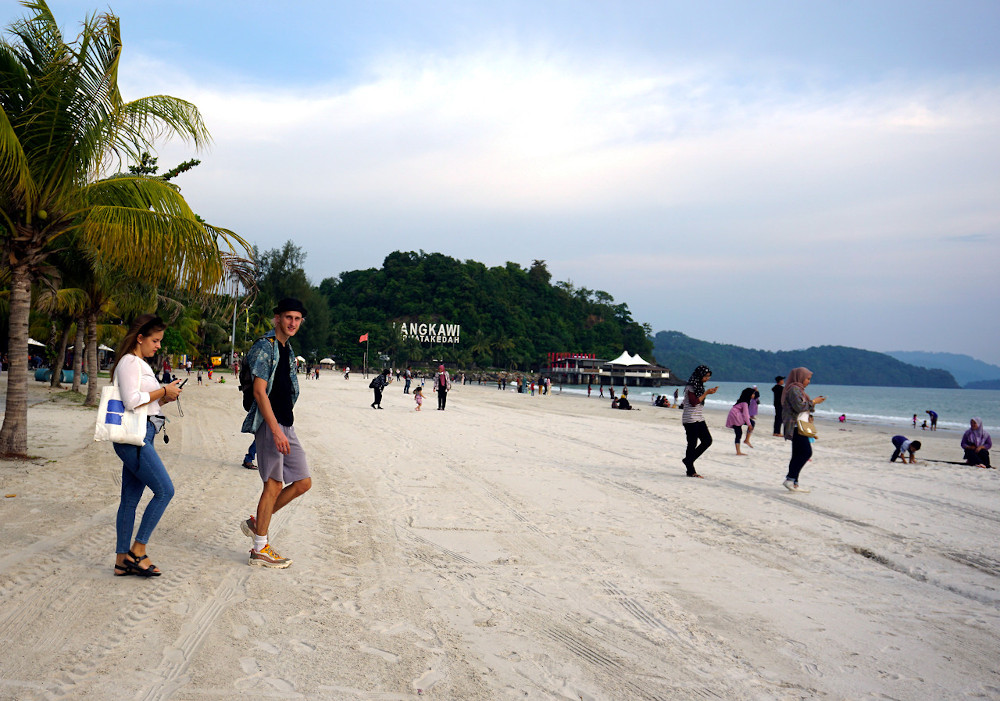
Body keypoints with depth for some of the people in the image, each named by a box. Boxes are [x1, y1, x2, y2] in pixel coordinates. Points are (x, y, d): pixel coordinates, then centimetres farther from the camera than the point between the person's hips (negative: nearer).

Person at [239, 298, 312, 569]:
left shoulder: (288, 350, 18)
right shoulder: (265, 347, -10)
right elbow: (259, 392, -17)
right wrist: (276, 430, -23)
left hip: (286, 425, 9)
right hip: (269, 424, -9)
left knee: (303, 482, 7)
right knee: (274, 484, -5)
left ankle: (256, 523, 20)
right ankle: (260, 549, 5)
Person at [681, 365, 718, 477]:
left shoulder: (699, 386, 15)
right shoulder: (690, 387, -13)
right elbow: (693, 402, -22)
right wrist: (706, 393, -20)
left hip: (699, 418, 9)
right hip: (690, 419, -9)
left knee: (707, 440, 5)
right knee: (692, 444, -5)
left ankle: (688, 460, 16)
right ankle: (691, 471, 3)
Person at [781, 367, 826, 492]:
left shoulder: (798, 389, 22)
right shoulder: (794, 389, -11)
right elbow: (799, 406, -20)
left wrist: (814, 402, 14)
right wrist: (813, 402, -9)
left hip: (798, 426, 11)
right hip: (795, 425, -11)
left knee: (798, 455, 9)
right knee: (806, 452, -15)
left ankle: (793, 483, 9)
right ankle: (790, 479, -15)